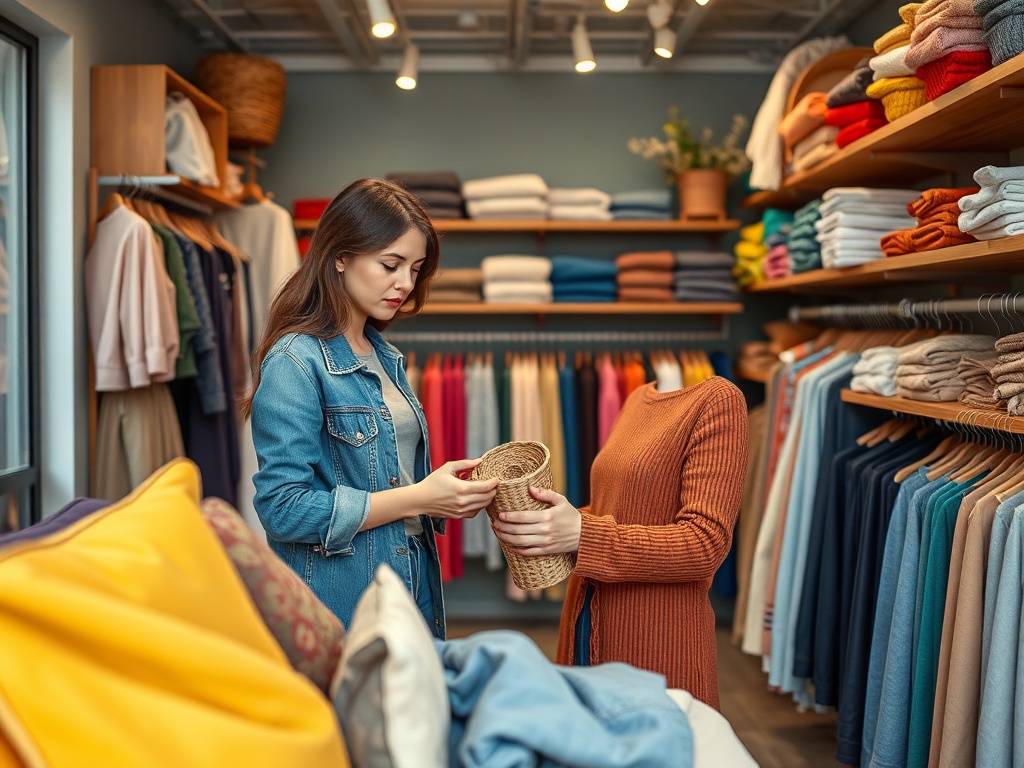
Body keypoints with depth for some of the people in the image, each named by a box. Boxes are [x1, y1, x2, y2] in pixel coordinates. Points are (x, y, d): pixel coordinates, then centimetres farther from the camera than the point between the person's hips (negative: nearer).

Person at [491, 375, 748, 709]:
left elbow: (705, 544, -19)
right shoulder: (636, 398, 11)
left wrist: (581, 534, -23)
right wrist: (557, 522, 1)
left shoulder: (716, 397, -12)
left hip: (659, 638, -7)